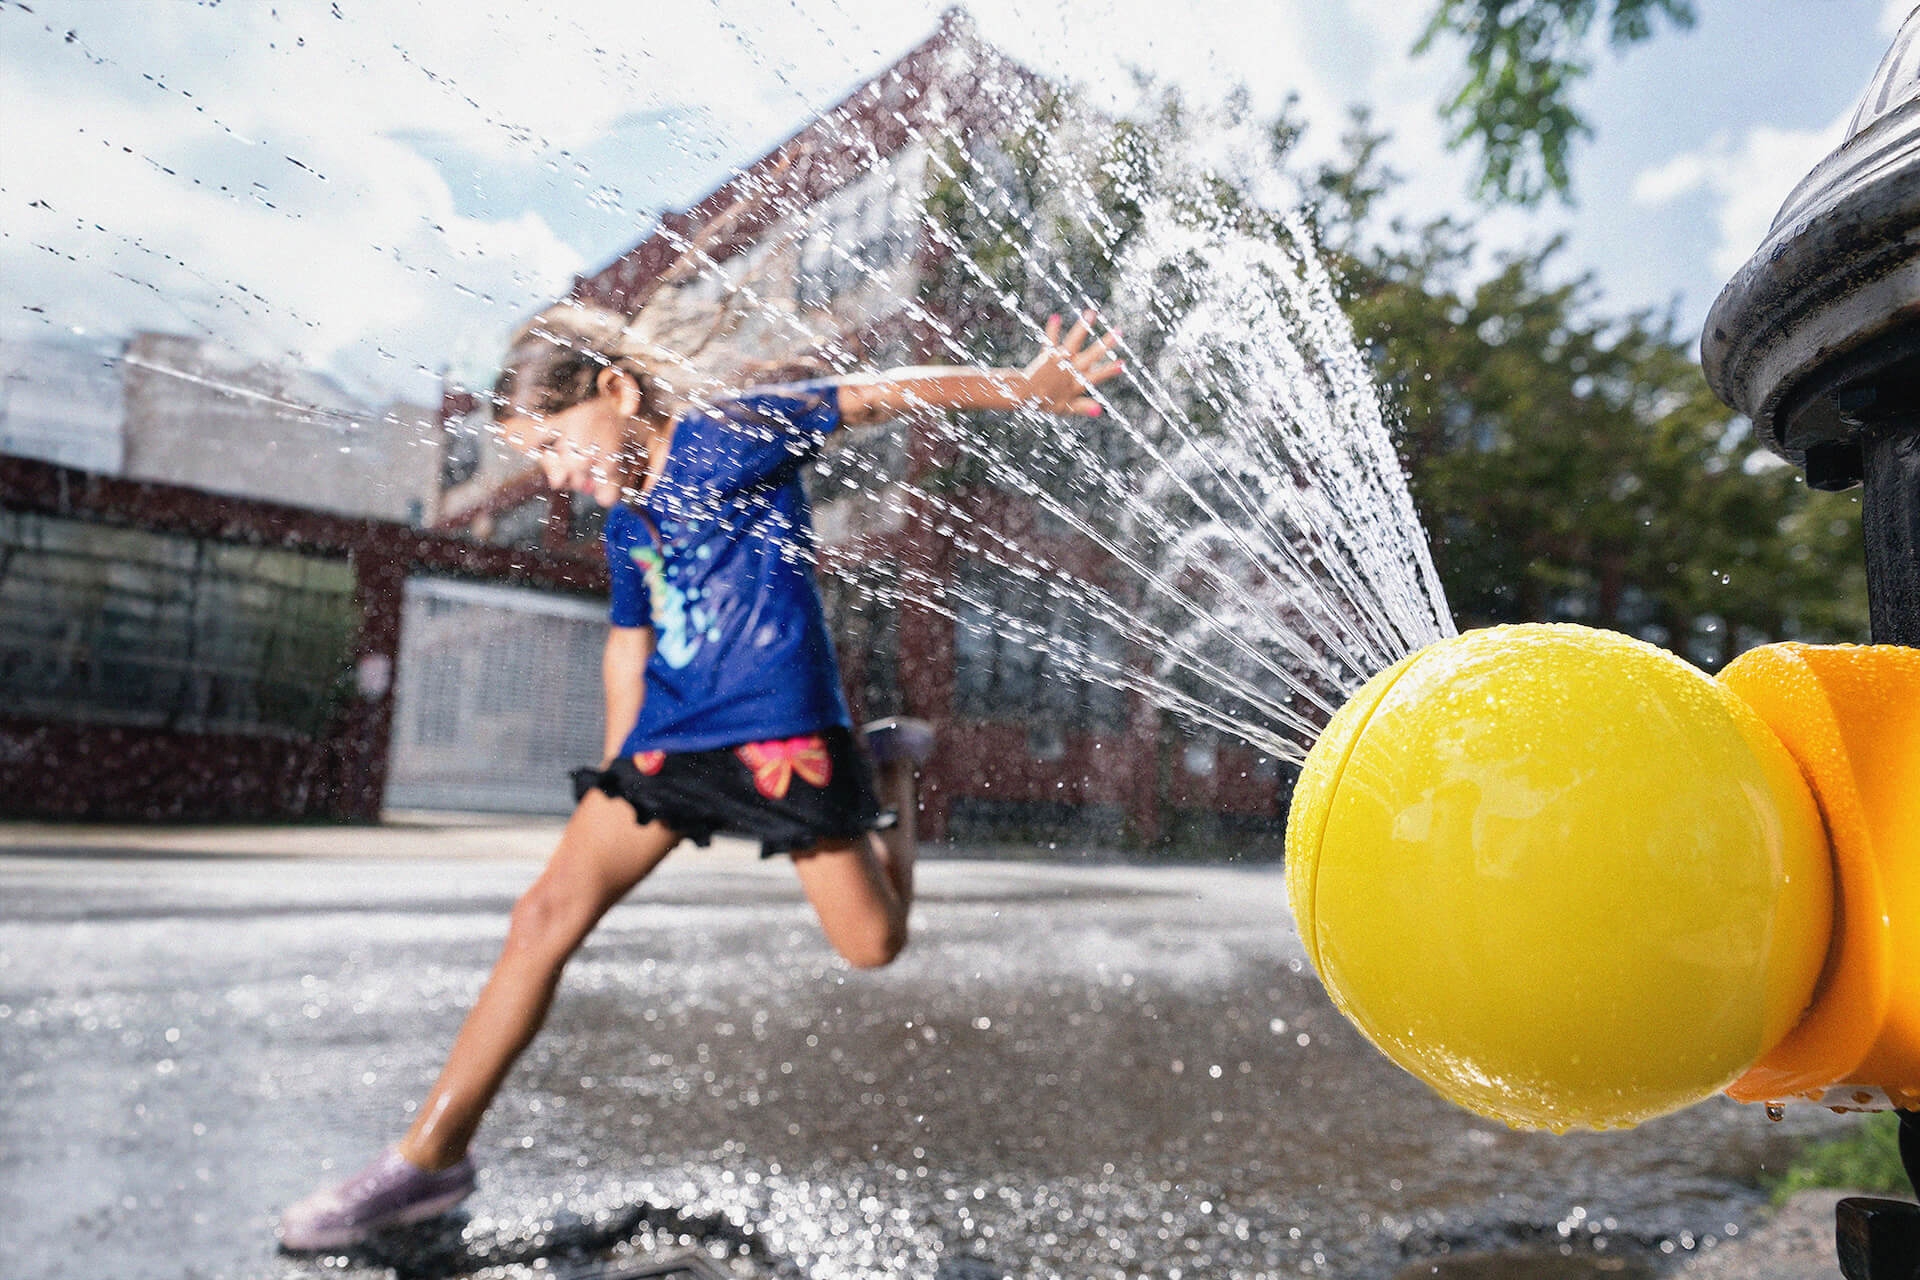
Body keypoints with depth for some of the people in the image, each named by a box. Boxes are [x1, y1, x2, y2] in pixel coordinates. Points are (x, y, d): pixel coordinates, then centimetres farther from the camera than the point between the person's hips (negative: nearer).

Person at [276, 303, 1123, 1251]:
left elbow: (879, 395, -6)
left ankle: (891, 769, 26)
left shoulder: (727, 434, -8)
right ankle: (430, 1158, 8)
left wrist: (1028, 388, -4)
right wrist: (616, 778, 23)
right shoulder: (625, 518, 13)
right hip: (668, 740, 7)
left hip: (779, 731, -6)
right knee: (545, 916, -3)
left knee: (874, 946, -1)